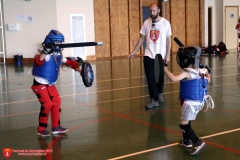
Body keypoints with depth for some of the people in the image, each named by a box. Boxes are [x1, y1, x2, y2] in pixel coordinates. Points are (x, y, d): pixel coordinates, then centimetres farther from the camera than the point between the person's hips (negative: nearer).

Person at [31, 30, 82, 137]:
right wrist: (46, 51, -54)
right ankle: (41, 129, 1)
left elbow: (68, 62, 16)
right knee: (47, 104, -13)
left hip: (50, 84, 9)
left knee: (56, 102, 8)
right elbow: (38, 61, -40)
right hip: (40, 84, -9)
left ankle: (56, 127, 19)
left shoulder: (58, 54, 6)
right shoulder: (45, 53, -20)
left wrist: (79, 69, 7)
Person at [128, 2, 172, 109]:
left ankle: (159, 93, 39)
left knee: (160, 77, 13)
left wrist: (168, 55, -9)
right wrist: (134, 51, 3)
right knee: (150, 78, -4)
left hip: (161, 55, -1)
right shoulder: (146, 23, 1)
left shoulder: (165, 23, -6)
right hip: (148, 55, 1)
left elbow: (168, 40, -4)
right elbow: (142, 38, 7)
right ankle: (155, 100, 2)